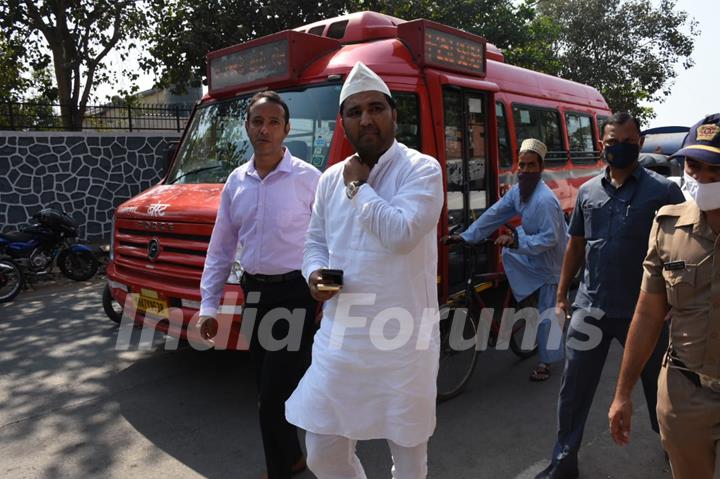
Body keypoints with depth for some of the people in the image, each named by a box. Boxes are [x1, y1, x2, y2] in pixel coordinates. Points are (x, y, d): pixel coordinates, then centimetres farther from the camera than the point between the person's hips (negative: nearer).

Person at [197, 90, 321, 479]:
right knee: (269, 389, 18)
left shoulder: (308, 178, -10)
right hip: (254, 292, 6)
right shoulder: (236, 181, 7)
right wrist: (209, 306, 8)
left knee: (274, 396, -2)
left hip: (294, 293, -6)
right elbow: (221, 247, 10)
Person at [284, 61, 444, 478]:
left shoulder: (421, 169, -8)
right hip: (340, 338, 5)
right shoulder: (331, 178, 8)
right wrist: (314, 273, -2)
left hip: (403, 340, -4)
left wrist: (358, 186, -12)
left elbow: (401, 233, -24)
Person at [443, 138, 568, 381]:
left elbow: (549, 239, -32)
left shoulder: (545, 200, -31)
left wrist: (516, 241, -40)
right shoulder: (517, 191, -6)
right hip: (534, 254, 8)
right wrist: (465, 237, -10)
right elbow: (493, 215, -6)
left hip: (551, 260, -8)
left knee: (547, 313, -1)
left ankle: (546, 362, 16)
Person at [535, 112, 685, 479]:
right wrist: (561, 295, 12)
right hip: (590, 308, 3)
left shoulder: (662, 190, -5)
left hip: (644, 311, -2)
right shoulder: (588, 191, 6)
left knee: (658, 387, 18)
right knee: (573, 389, 8)